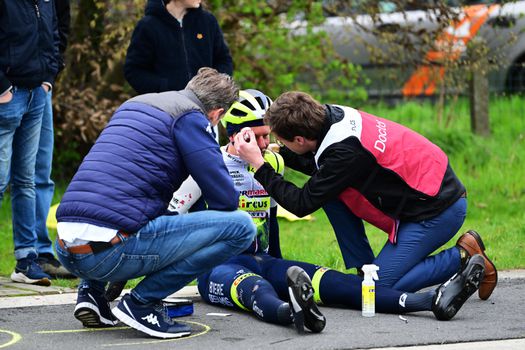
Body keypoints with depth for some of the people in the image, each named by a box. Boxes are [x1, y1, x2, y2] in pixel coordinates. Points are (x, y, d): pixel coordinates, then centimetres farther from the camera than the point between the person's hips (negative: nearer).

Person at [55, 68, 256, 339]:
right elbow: (225, 200, -2)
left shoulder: (133, 104, 25)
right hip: (110, 252, -9)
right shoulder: (190, 117, 1)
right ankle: (142, 302, -4)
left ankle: (92, 292, 18)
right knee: (241, 226, -3)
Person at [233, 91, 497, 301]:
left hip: (439, 208, -9)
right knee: (332, 195, 4)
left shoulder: (345, 152, -28)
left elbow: (302, 205, -19)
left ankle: (465, 257, -1)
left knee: (379, 287, -8)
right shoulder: (333, 116, -3)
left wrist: (259, 164, -15)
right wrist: (279, 153, 7)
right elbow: (317, 165, 19)